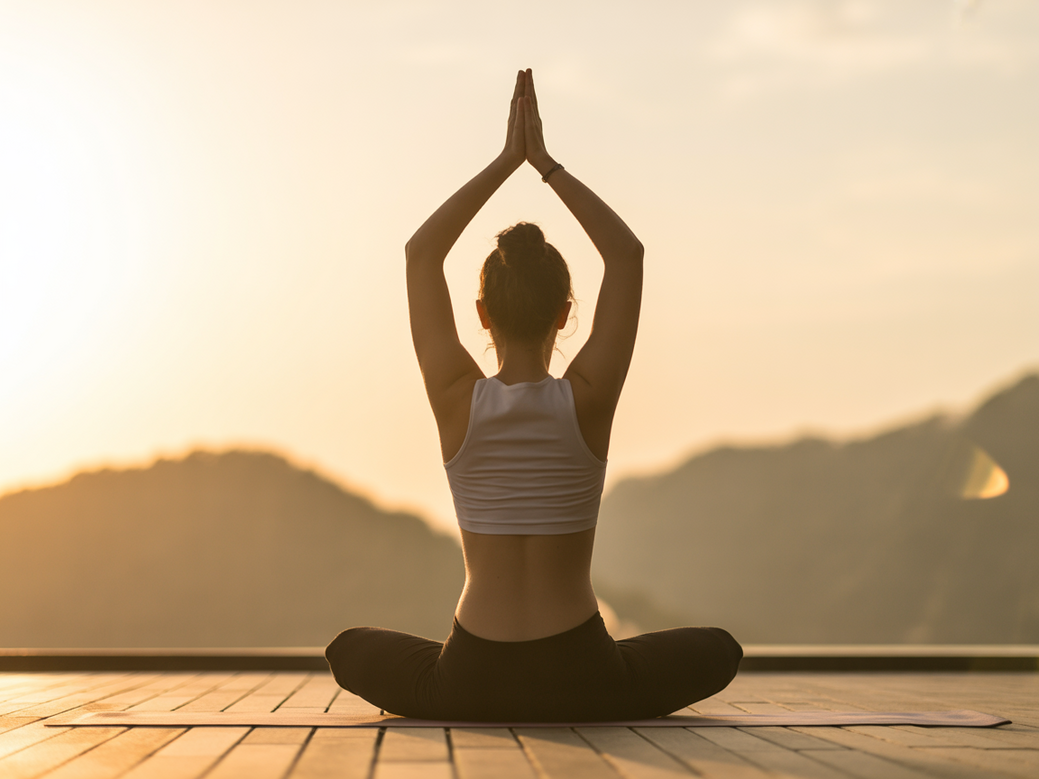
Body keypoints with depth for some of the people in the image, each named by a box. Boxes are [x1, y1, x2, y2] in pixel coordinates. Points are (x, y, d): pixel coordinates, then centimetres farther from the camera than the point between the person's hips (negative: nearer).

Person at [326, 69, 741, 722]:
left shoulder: (458, 401, -8)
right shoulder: (589, 400, -10)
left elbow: (421, 253, 4)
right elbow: (628, 254, 1)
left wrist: (506, 161, 4)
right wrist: (546, 163, 2)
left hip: (470, 685, 1)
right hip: (582, 685, -1)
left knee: (350, 650, 32)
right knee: (717, 652, 28)